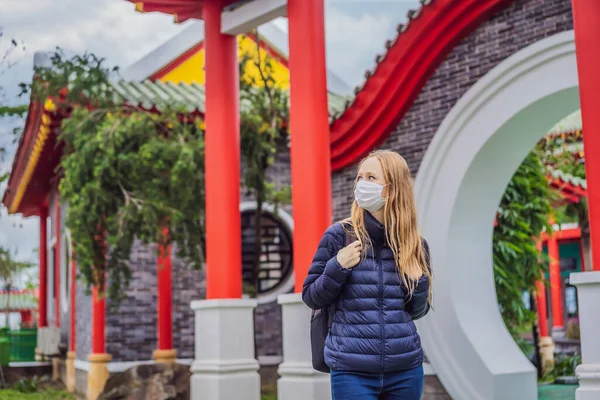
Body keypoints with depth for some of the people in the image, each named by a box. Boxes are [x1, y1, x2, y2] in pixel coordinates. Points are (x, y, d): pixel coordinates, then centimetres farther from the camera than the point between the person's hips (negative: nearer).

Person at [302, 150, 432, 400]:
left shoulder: (415, 244, 4)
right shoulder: (339, 235, -5)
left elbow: (418, 312, 12)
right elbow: (311, 298, 0)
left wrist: (419, 284, -7)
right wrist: (338, 267, -15)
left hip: (405, 370, 3)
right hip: (352, 371, -3)